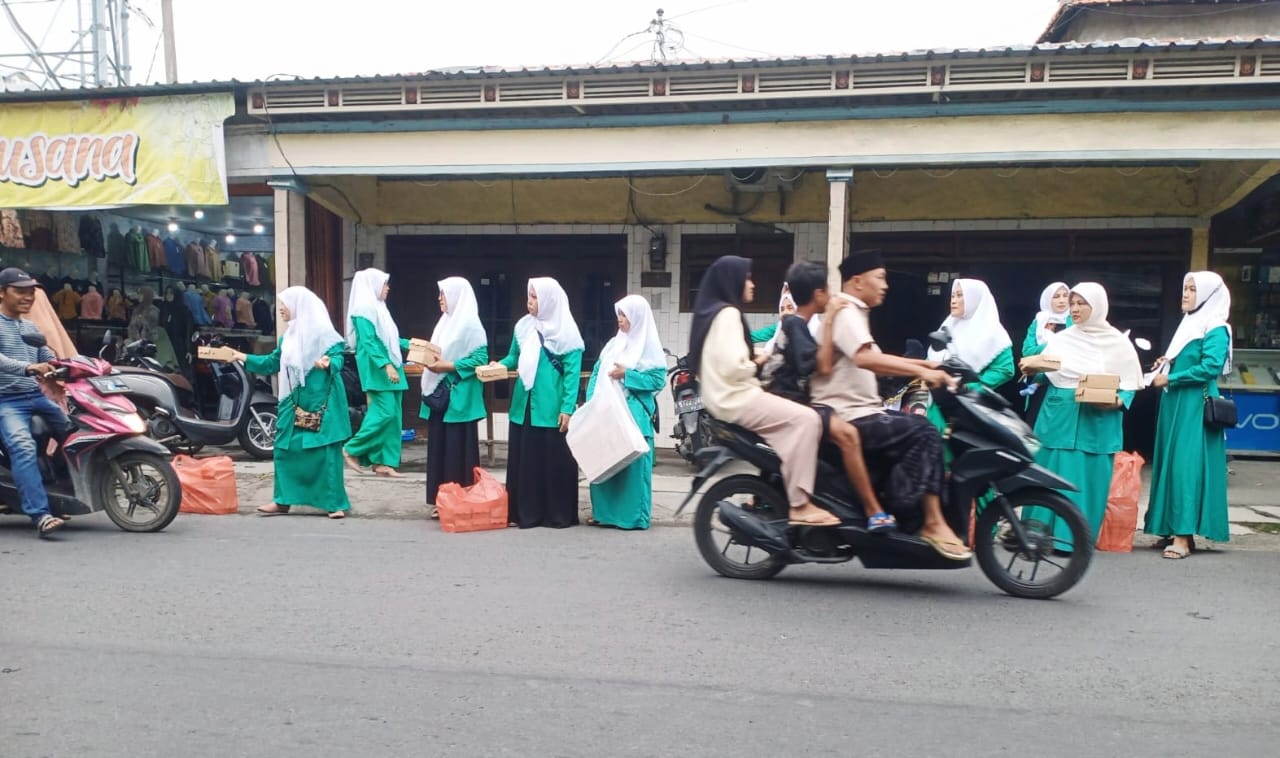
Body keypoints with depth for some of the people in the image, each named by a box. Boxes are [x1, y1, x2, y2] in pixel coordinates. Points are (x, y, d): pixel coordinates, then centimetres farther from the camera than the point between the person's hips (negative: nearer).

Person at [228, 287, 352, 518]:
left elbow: (338, 356, -16)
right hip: (294, 402, 8)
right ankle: (283, 501, 18)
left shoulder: (322, 332, -9)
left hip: (321, 402, -8)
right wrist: (244, 358, 22)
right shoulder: (288, 336, 15)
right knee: (284, 449, 8)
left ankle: (336, 503, 2)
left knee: (326, 452, -5)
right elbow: (272, 363, 23)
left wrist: (328, 363, -37)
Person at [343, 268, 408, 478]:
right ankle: (352, 450, 2)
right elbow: (369, 342, -19)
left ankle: (383, 462, 7)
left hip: (390, 368, 9)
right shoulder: (364, 309, -10)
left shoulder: (378, 307, 18)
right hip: (377, 369, -9)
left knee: (392, 415, 5)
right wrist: (386, 365, -25)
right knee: (385, 412, -13)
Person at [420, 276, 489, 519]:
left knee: (458, 449, -3)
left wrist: (448, 366, -19)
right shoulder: (446, 321, 16)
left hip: (458, 398, -8)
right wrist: (428, 360, 0)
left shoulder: (471, 325, -10)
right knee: (439, 447, 10)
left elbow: (480, 359, -16)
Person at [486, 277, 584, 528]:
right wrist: (500, 364, -5)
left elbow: (572, 373, -9)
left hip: (552, 408, -5)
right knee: (523, 459, 8)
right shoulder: (523, 326, 9)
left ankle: (558, 514, 12)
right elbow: (514, 357, 18)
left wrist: (567, 408, -14)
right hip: (524, 405, 5)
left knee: (554, 460, 2)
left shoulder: (566, 331, -7)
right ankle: (525, 513, 18)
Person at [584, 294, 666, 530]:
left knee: (632, 463, -1)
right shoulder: (614, 343, 14)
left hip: (633, 416, -5)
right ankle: (604, 512, 17)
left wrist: (627, 375, -14)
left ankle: (633, 515, 8)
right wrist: (591, 400, -3)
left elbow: (658, 379, -9)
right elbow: (596, 373, 12)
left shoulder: (649, 346, -2)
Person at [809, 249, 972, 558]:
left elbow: (872, 362, 22)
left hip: (858, 411, 11)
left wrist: (923, 365, 13)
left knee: (922, 429, 9)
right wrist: (920, 371, -32)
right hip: (848, 417, -11)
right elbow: (865, 358, -31)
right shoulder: (845, 312, -13)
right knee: (922, 432, -19)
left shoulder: (852, 312, 20)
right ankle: (932, 522, -14)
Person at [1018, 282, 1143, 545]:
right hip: (1058, 416, 2)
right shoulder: (1060, 339, 9)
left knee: (1086, 477, -1)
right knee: (1050, 472, 2)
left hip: (1097, 421, -2)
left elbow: (1130, 384, 3)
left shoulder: (1117, 342, 3)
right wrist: (1032, 368, -11)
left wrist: (1116, 402, -15)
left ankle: (1073, 537, 6)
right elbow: (1041, 375, 11)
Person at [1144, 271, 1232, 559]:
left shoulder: (1215, 329, -8)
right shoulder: (1189, 323, 17)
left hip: (1195, 407, -9)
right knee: (1172, 464, 9)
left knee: (1187, 465, -11)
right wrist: (1167, 363, 6)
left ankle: (1184, 536, -9)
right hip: (1175, 404, 9)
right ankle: (1174, 530, 14)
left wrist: (1170, 378, -15)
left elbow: (1210, 367, -19)